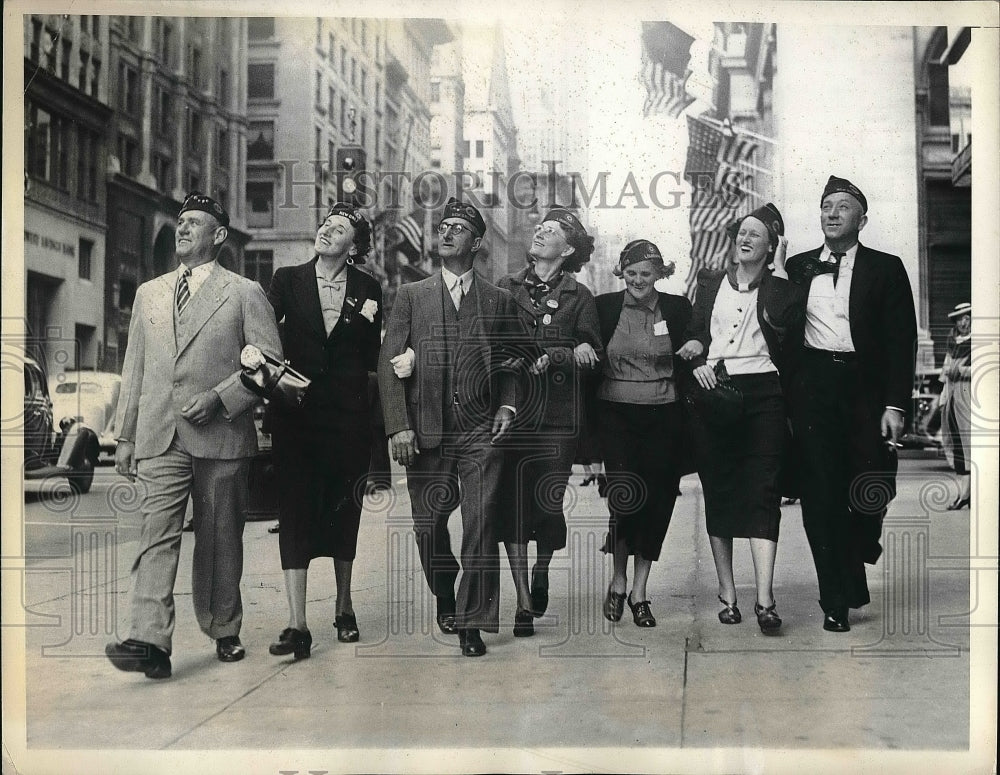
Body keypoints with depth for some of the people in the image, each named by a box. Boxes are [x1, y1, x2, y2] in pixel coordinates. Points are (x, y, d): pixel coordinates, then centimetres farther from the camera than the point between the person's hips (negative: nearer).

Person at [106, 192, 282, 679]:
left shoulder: (244, 293, 5)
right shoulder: (149, 294, 18)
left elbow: (270, 362, -2)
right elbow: (134, 369, 18)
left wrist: (219, 398, -13)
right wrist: (125, 436, 14)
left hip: (222, 436, -2)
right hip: (159, 437, 3)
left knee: (220, 541, 6)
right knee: (157, 536, -10)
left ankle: (224, 632, 21)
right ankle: (150, 643, -16)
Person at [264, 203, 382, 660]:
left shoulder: (368, 290, 7)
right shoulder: (287, 280, 7)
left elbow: (371, 359, 7)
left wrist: (368, 322, -10)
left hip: (347, 415, 1)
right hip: (295, 412, -1)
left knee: (344, 512, 11)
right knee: (294, 513, -6)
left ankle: (343, 607, 29)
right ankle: (296, 626, -7)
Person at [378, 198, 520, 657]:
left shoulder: (498, 301, 12)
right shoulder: (411, 296, 9)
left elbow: (510, 364, 17)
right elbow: (388, 364, 2)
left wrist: (507, 407, -1)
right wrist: (398, 426, -7)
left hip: (481, 432, 0)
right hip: (425, 433, 1)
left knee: (481, 524, -8)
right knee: (429, 525, 7)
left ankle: (472, 621, 3)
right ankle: (444, 594, 34)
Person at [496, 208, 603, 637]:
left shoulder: (579, 297, 8)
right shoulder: (505, 288, 10)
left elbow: (592, 354, 0)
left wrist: (545, 356, -15)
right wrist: (567, 353, -9)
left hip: (558, 415, -1)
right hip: (513, 409, 1)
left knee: (549, 502, -1)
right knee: (513, 502, -4)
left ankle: (542, 571, 32)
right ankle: (524, 602, 3)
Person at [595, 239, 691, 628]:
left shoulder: (677, 308, 5)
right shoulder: (604, 307, 3)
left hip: (663, 417, 1)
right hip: (616, 416, -1)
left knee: (656, 501, 3)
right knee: (626, 497, -11)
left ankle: (639, 592, 17)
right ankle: (619, 580, 13)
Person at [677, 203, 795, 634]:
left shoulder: (775, 286, 9)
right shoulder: (711, 282, 17)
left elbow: (783, 319, -12)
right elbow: (694, 333, 12)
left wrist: (779, 265, -5)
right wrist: (697, 359, -8)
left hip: (763, 393, -2)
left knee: (762, 490, -10)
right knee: (718, 492, 4)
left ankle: (765, 599, -14)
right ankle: (727, 593, 13)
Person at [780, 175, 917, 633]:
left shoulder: (885, 269, 6)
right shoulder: (796, 268, 12)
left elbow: (901, 339, 0)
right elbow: (783, 334, 11)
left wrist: (895, 404, -8)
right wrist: (787, 397, 3)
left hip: (865, 389, -1)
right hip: (812, 389, 1)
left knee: (869, 495, 0)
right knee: (821, 494, -1)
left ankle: (858, 560, 32)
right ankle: (837, 601, 8)